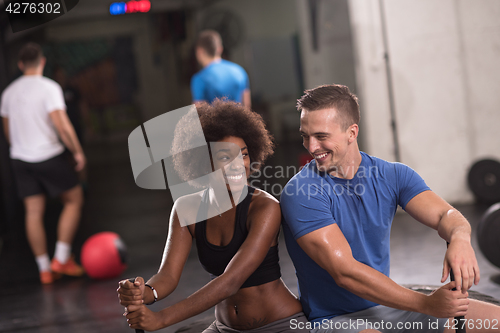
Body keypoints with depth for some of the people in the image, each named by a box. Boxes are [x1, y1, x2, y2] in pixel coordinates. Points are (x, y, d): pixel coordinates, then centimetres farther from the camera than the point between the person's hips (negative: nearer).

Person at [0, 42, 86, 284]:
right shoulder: (49, 87, -11)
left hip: (20, 159, 6)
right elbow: (62, 125, -18)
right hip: (49, 156, -5)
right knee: (74, 200, 9)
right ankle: (62, 258, 4)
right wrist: (78, 152, -7)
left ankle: (44, 269, 10)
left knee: (33, 212, 6)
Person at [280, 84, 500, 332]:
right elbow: (345, 272, -23)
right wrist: (427, 304, -27)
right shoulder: (300, 193, -17)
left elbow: (444, 214, -9)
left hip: (388, 307, 6)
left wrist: (460, 239, -35)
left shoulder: (392, 175, 2)